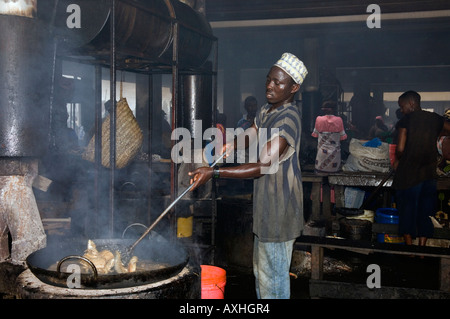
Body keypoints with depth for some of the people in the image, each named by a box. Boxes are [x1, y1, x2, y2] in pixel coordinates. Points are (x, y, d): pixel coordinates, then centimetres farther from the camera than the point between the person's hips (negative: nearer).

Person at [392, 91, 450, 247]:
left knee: (407, 210, 7)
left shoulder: (406, 120, -6)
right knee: (424, 212, 12)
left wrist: (397, 160, 6)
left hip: (408, 172, -4)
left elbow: (400, 149, -11)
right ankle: (422, 247, 13)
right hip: (429, 174, 4)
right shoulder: (436, 119, 7)